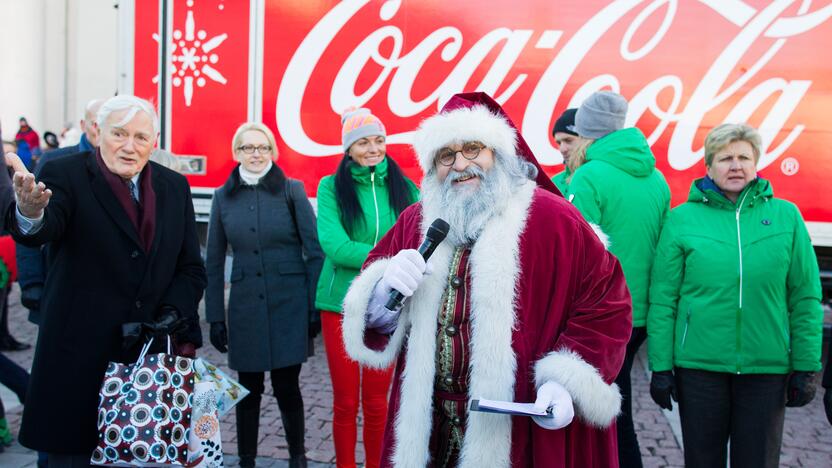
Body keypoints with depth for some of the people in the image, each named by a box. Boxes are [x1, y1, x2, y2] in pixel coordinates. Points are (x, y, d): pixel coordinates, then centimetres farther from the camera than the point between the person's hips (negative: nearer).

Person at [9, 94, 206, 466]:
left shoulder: (174, 187, 8)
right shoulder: (66, 175, -4)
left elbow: (192, 268, 9)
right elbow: (44, 229, -24)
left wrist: (171, 316, -6)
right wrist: (30, 214, -47)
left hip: (151, 352, 3)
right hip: (80, 355, -3)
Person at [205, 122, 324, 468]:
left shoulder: (292, 190, -1)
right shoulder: (223, 196, 7)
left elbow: (315, 251, -3)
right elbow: (214, 262, 9)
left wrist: (315, 307, -7)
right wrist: (215, 316, 5)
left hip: (289, 305, -2)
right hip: (245, 306, 2)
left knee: (286, 386, 3)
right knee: (248, 388, 9)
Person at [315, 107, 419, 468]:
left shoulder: (403, 188, 3)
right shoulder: (331, 186, -3)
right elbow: (334, 245, -14)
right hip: (341, 303, -1)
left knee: (376, 402, 11)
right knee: (345, 403, 9)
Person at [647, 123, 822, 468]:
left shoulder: (785, 216, 2)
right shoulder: (682, 219, -2)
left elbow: (805, 297, 3)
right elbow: (663, 299, -2)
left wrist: (806, 367, 1)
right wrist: (660, 367, -5)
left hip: (768, 366, 1)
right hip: (698, 365, -1)